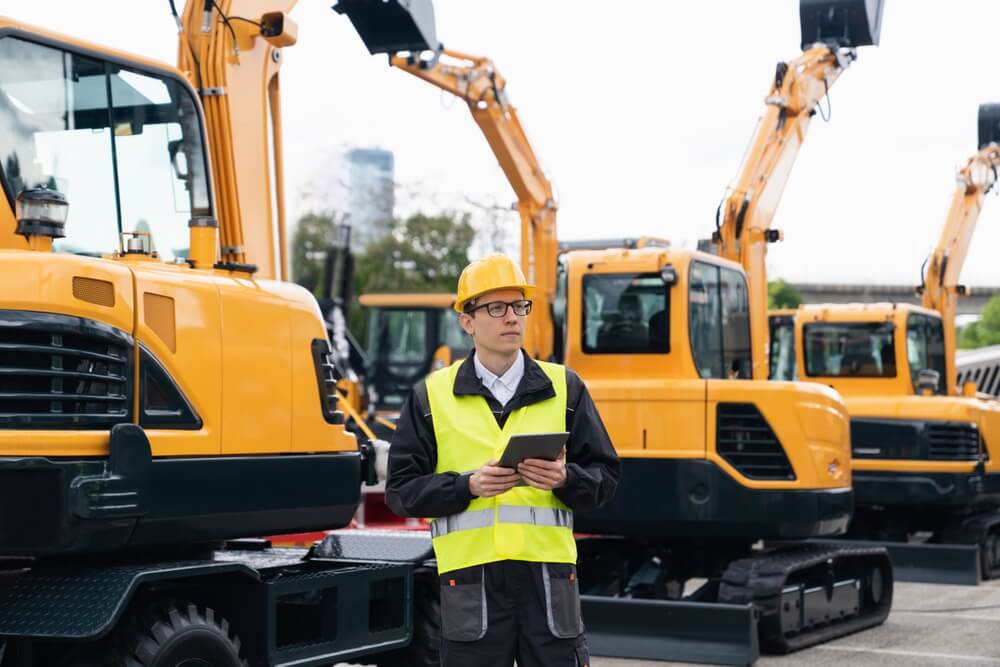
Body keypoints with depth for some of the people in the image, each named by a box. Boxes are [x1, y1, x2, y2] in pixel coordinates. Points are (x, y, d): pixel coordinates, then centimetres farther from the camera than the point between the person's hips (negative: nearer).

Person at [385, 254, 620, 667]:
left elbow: (605, 475, 9)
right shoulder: (432, 396, 6)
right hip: (470, 575, -1)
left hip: (548, 574, 1)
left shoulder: (564, 388, 10)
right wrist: (467, 485, -14)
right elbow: (401, 489, 2)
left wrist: (565, 479, -12)